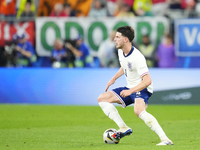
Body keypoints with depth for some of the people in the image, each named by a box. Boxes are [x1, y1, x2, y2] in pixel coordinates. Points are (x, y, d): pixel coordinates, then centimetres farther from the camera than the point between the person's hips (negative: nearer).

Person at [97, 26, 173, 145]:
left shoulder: (137, 57, -26)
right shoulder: (121, 51, 2)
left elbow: (147, 81, -31)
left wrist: (130, 91, -35)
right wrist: (114, 79, 15)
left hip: (142, 89, -10)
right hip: (130, 89, 10)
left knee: (139, 111, -38)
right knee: (102, 99, 5)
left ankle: (165, 139, -41)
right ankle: (124, 128, -3)